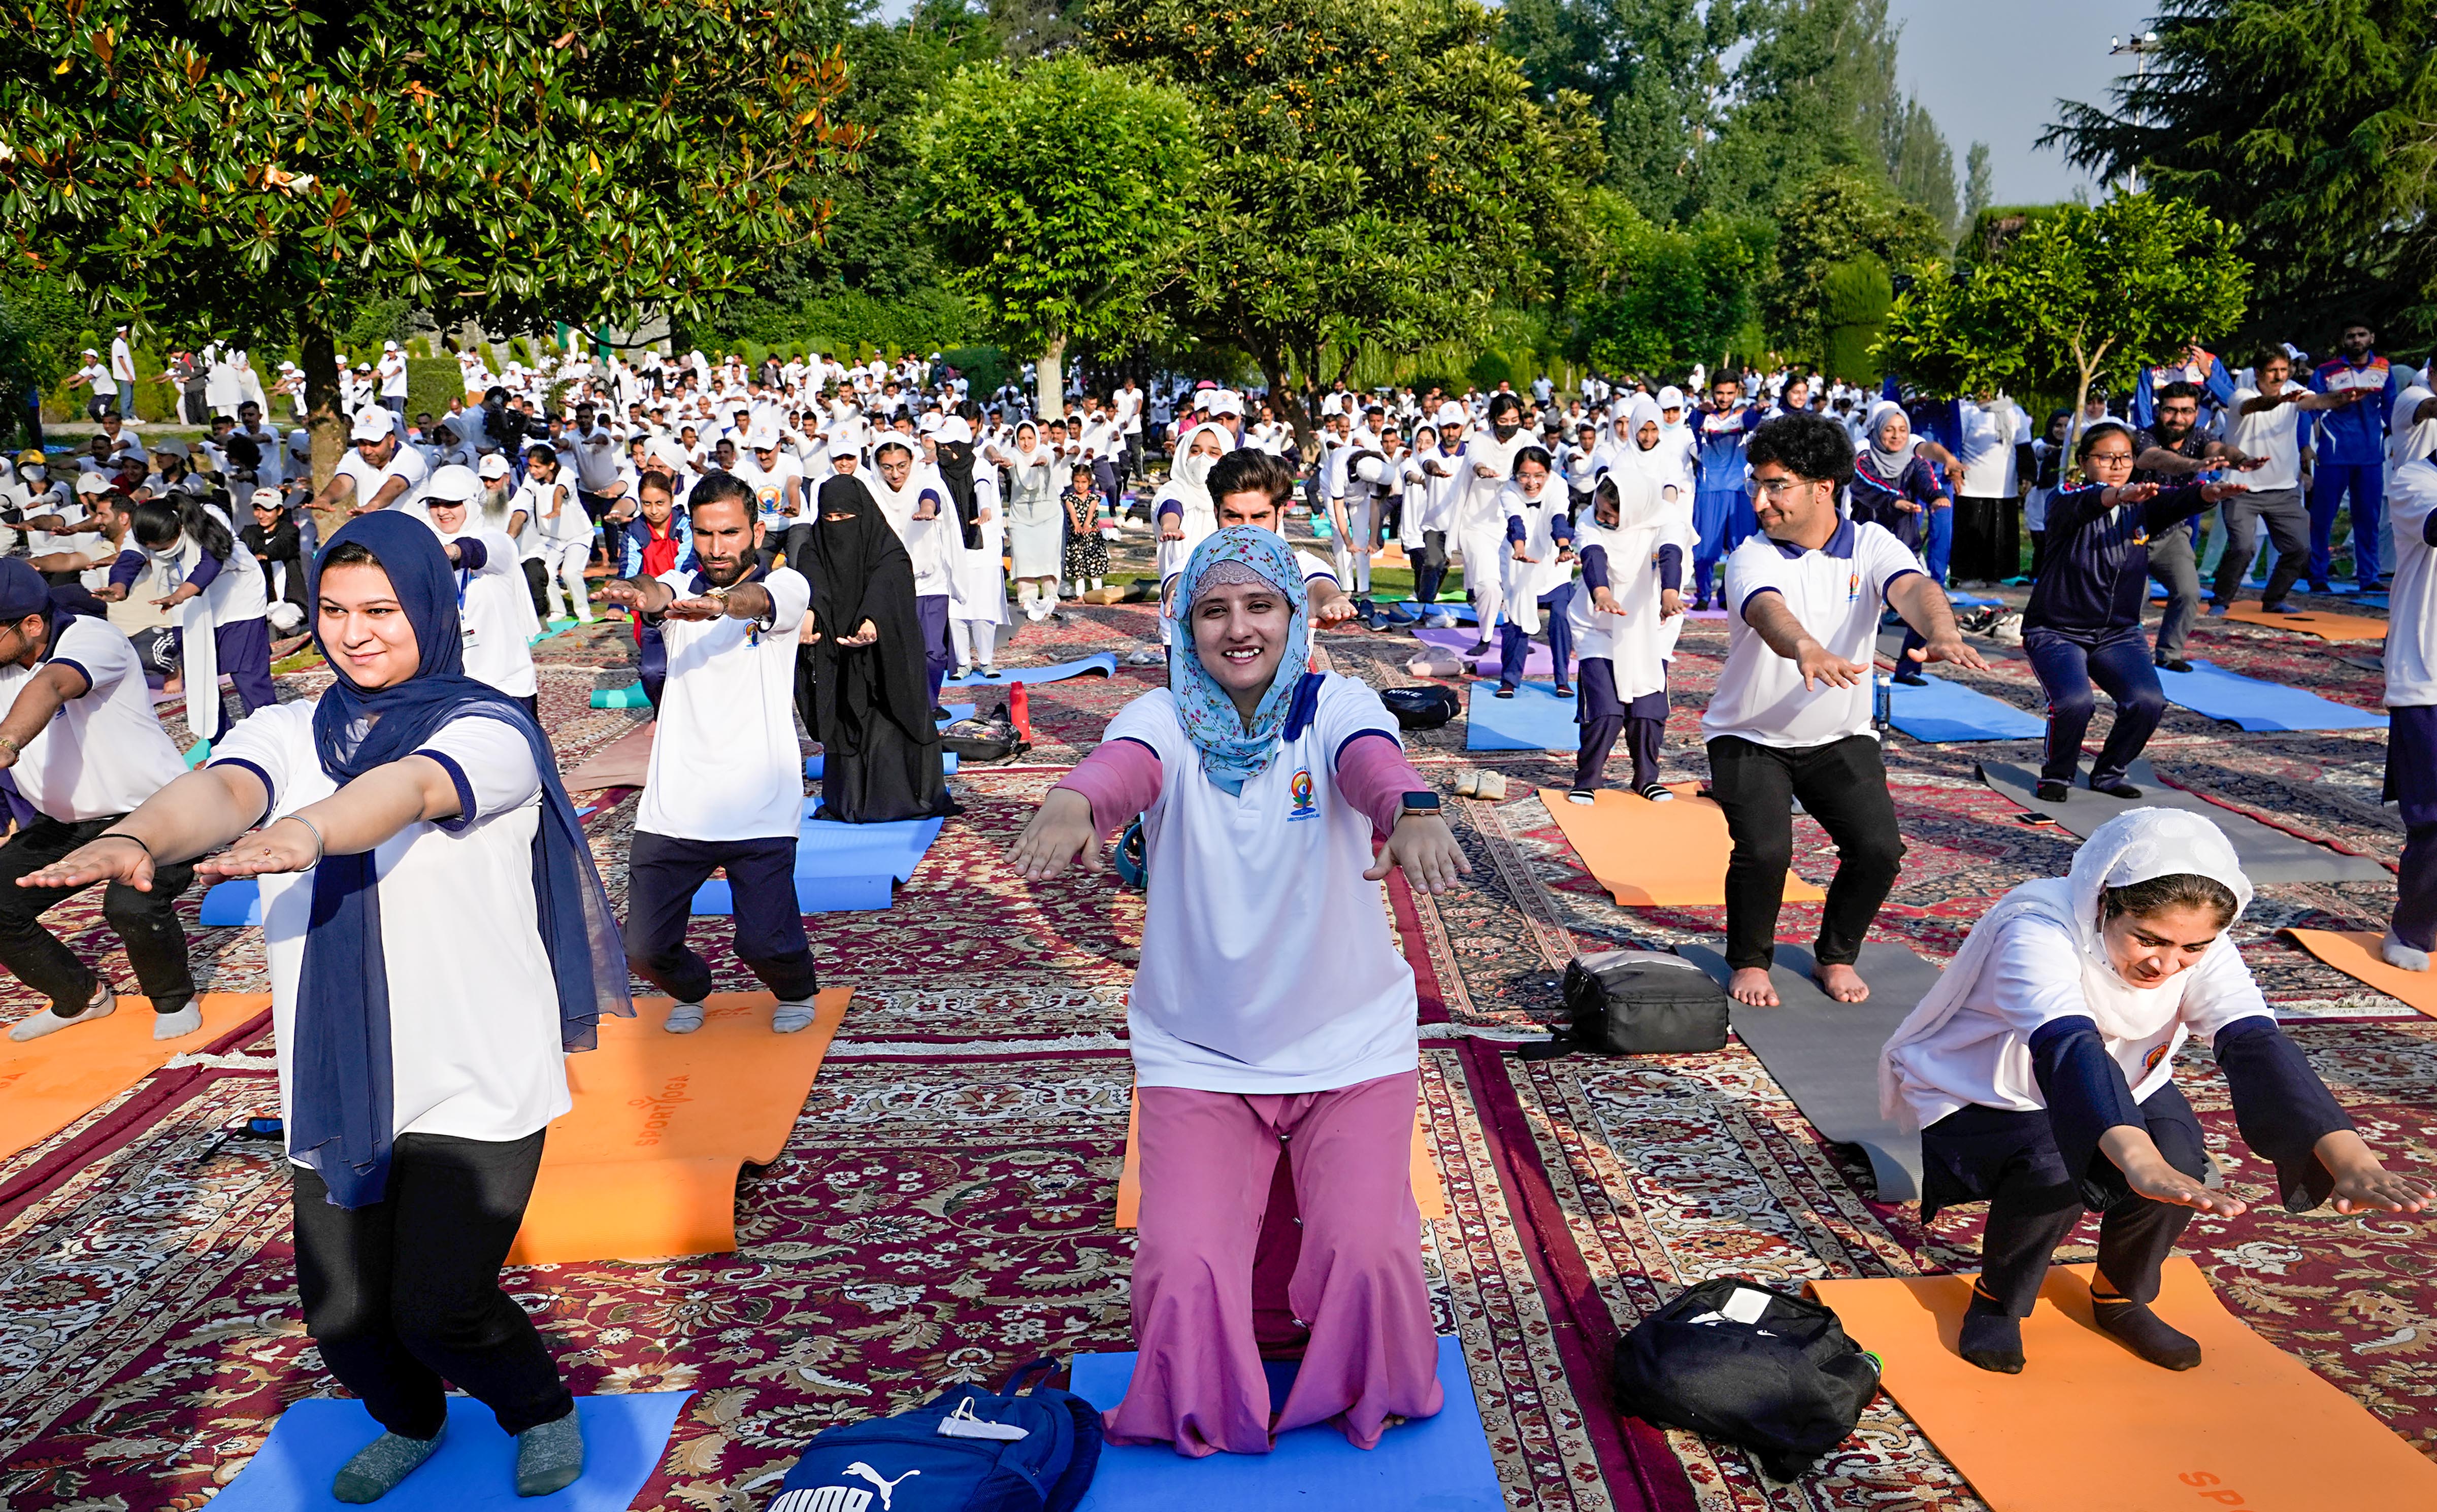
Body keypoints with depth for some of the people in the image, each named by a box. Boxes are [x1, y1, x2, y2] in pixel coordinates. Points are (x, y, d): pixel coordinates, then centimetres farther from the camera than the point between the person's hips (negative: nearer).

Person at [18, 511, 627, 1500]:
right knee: (342, 1317, 9)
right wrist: (136, 836, -41)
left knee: (440, 1310, -6)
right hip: (335, 1085, 5)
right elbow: (220, 789, -17)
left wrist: (307, 830, -52)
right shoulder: (287, 734, 6)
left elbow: (410, 787, -31)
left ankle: (542, 1412, 28)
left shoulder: (488, 731, -8)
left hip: (473, 1085, -4)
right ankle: (411, 1424, 43)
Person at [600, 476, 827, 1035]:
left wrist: (720, 603, -49)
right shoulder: (682, 586, 7)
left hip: (758, 808, -3)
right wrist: (634, 591, -43)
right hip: (674, 806, 3)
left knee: (767, 942, -9)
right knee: (643, 947, 2)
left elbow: (761, 600, -25)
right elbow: (656, 592, -17)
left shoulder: (787, 585, 0)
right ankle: (691, 990, 38)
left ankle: (797, 990, 27)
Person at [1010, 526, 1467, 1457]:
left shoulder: (1334, 706, -7)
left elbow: (1372, 759, -31)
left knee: (1367, 1250, -16)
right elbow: (1125, 763, -30)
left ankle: (1364, 1404, 20)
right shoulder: (1166, 718, -5)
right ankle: (1198, 1418, 21)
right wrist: (1071, 806, -55)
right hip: (1198, 1051, 1)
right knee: (1185, 1265, -15)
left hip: (1350, 1043, 0)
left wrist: (1412, 810, -56)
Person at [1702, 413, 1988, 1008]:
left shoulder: (1870, 546, -7)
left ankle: (1837, 954, 17)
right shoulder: (1753, 556, -15)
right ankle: (1750, 961, 8)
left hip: (1841, 739, 3)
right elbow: (1768, 609, -38)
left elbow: (1913, 587, -28)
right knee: (1764, 849, -21)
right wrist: (1808, 651, -62)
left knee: (1879, 847, -12)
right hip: (1750, 737, -2)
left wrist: (1942, 634, -52)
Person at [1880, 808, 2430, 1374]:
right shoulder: (2037, 930, -36)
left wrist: (2352, 1160, -51)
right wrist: (2140, 1161, -70)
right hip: (1983, 1094, -5)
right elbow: (2068, 1049, -53)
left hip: (2117, 1084, 5)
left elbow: (2257, 1045, -34)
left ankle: (2121, 1298, 7)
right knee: (2053, 1171, -33)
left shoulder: (2199, 946, -20)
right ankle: (1998, 1301, -3)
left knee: (2178, 1163, -24)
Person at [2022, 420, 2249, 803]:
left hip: (2119, 633, 4)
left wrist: (2210, 492, -43)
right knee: (2075, 702, -27)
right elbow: (2083, 505, -36)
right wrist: (2119, 495, -57)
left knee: (2148, 702, -18)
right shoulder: (2067, 504, -11)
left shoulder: (2142, 508, 1)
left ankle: (2108, 773, 10)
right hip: (2057, 631, -4)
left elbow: (2177, 501, -20)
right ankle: (2057, 775, 3)